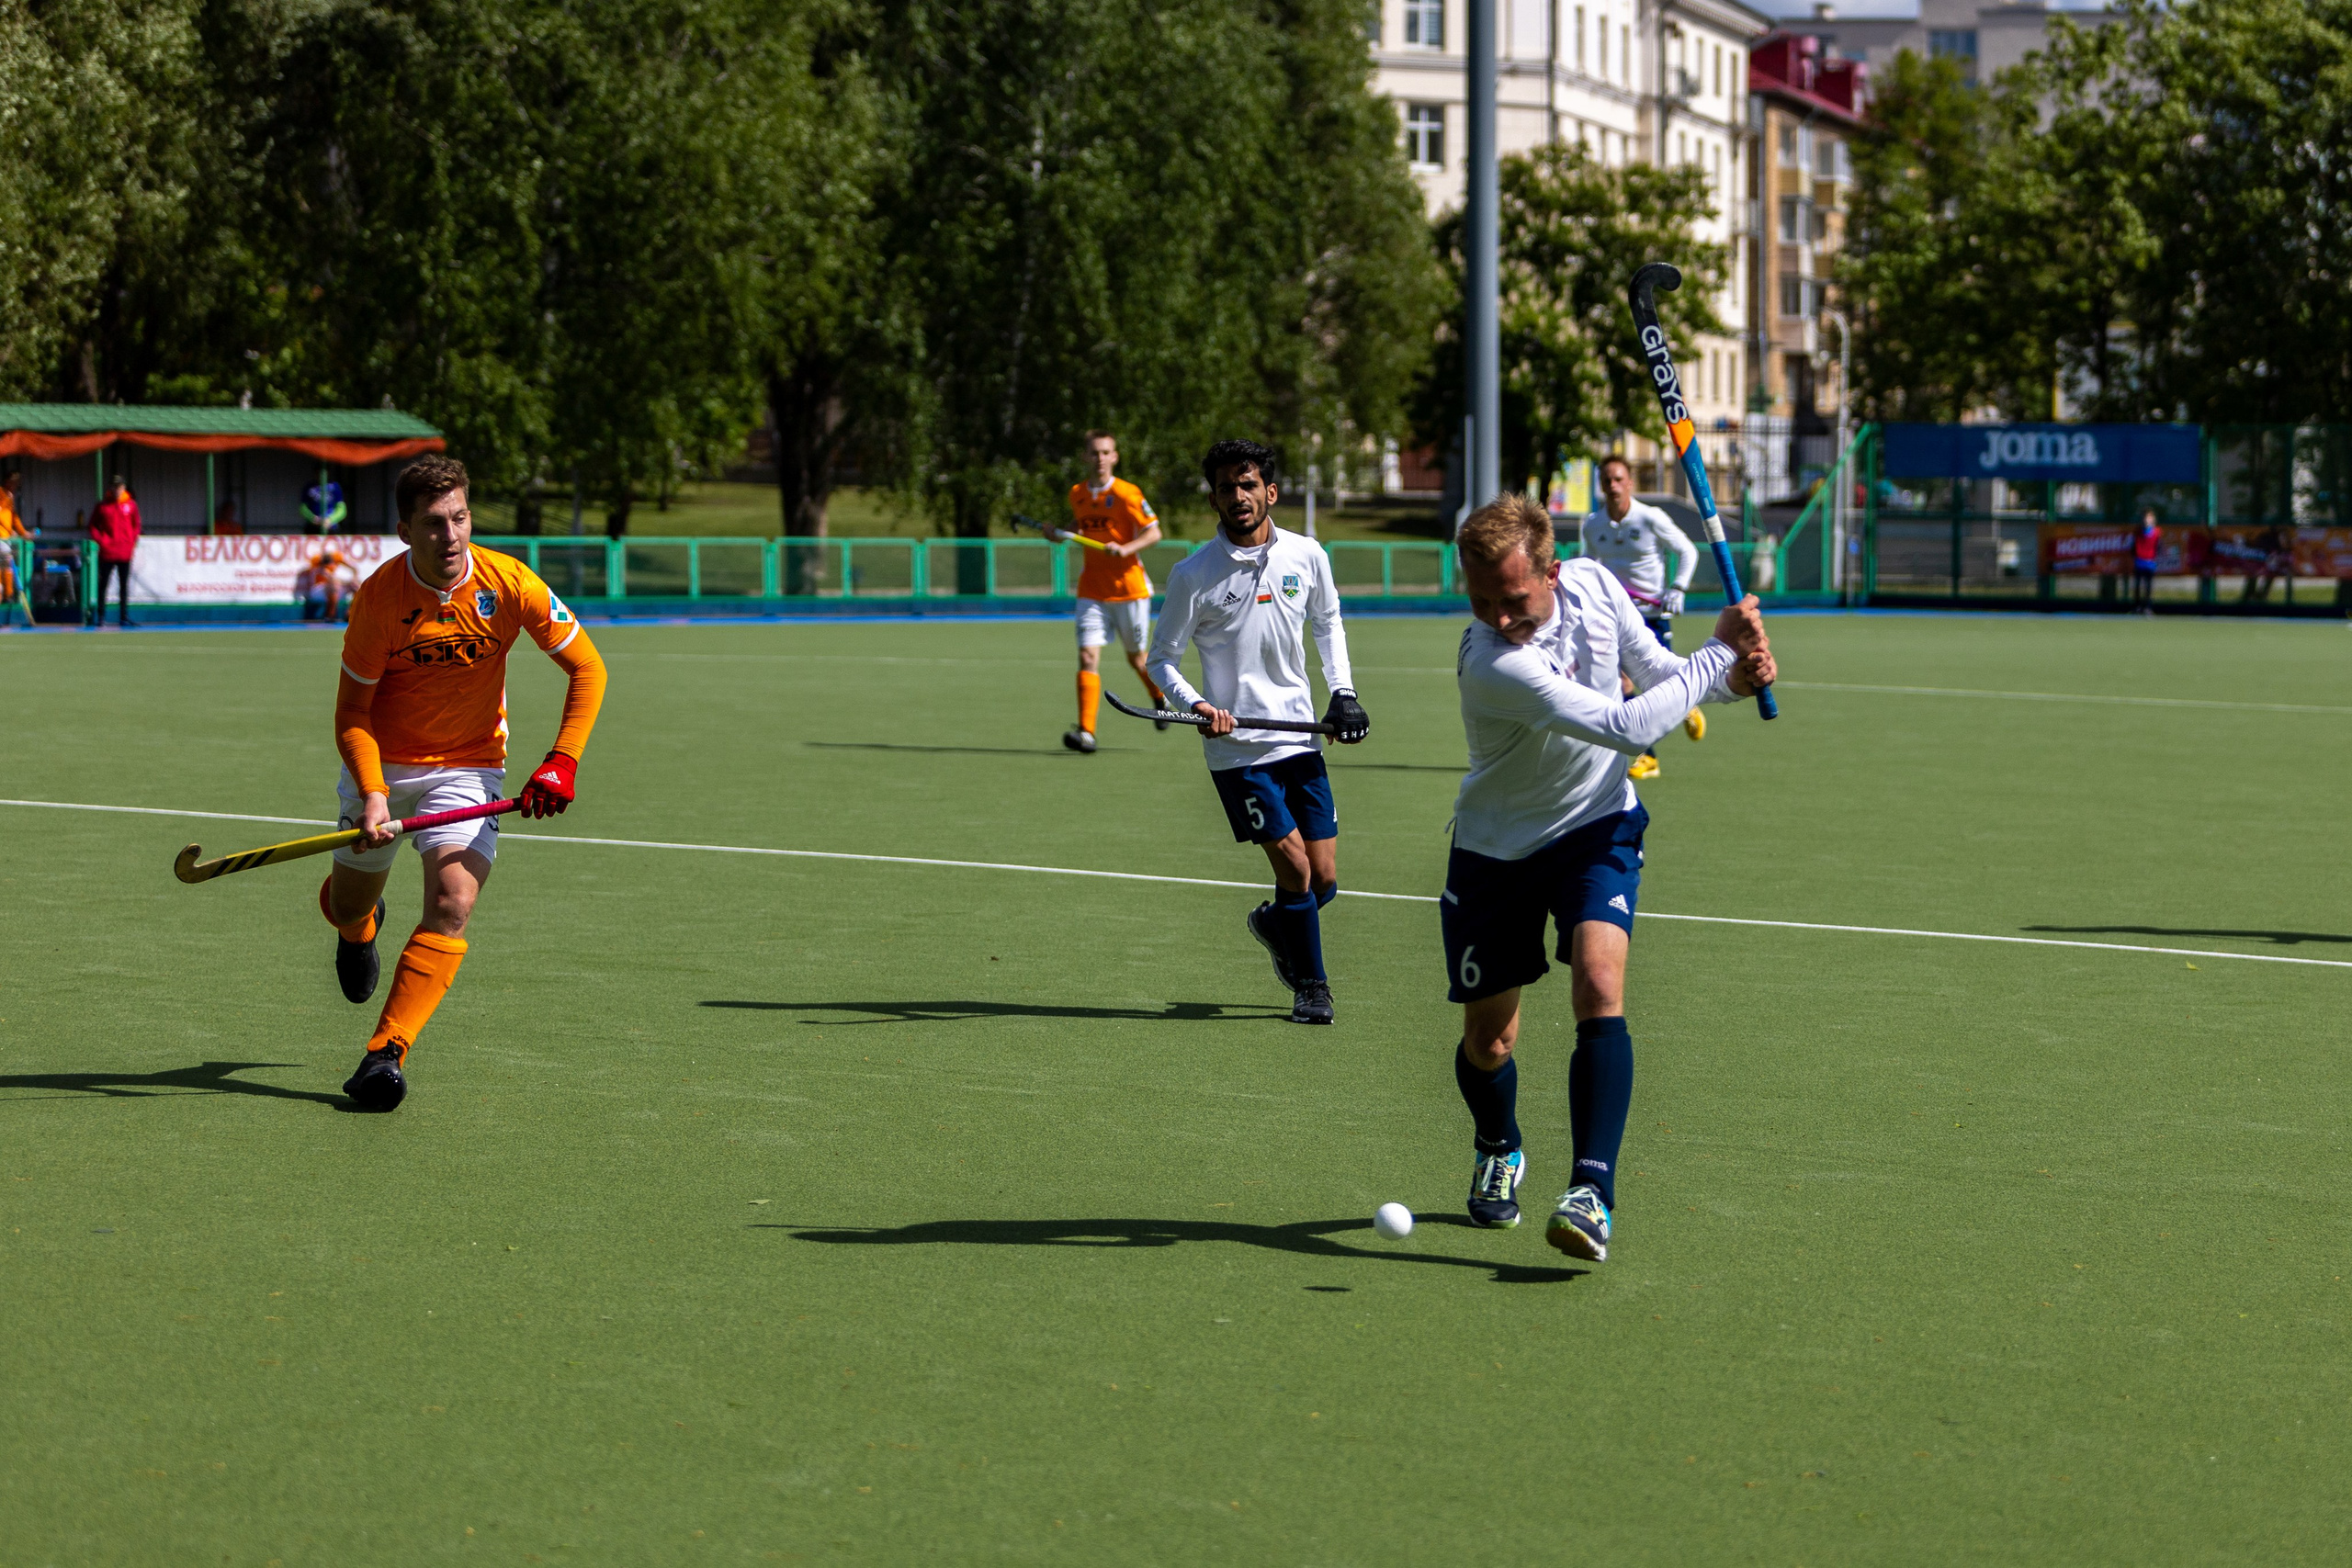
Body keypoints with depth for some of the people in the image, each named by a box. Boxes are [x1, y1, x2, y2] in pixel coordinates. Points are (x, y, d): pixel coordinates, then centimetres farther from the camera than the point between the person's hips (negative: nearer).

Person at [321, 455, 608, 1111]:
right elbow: (352, 711, -12)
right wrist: (371, 795, -26)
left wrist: (563, 762, -16)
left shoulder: (510, 584, -17)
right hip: (384, 765, 0)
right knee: (344, 908, 12)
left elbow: (587, 668, -6)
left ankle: (387, 1052, -22)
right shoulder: (378, 597, -19)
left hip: (469, 767, 0)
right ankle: (361, 926, 52)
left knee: (453, 902, -21)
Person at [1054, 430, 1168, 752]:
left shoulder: (1127, 494, -9)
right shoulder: (1077, 494, 6)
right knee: (1088, 656, -12)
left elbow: (1153, 533, -9)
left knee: (1136, 656, 12)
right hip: (1092, 590, 3)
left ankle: (1160, 698, 44)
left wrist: (1126, 549, -24)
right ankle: (1086, 732, -18)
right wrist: (1061, 532, 6)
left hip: (1128, 587, -3)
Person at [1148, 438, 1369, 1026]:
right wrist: (1197, 704, -19)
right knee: (1293, 863, -11)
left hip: (1300, 737, 4)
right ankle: (1311, 985, 8)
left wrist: (1342, 690, 9)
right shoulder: (1193, 575, -8)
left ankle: (1273, 924, 36)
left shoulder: (1307, 555, 2)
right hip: (1236, 745, -4)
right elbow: (1162, 658, -1)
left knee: (1325, 879, 3)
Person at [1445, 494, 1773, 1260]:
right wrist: (1719, 652, -28)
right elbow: (1629, 727, -37)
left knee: (1599, 987, -23)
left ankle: (1593, 1193, -27)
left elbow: (1657, 672, 3)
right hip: (1497, 846, -2)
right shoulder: (1492, 663, -33)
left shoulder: (1593, 585, -14)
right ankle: (1498, 1153, 41)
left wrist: (1733, 678, -17)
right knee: (1488, 1041, 6)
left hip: (1597, 828, 2)